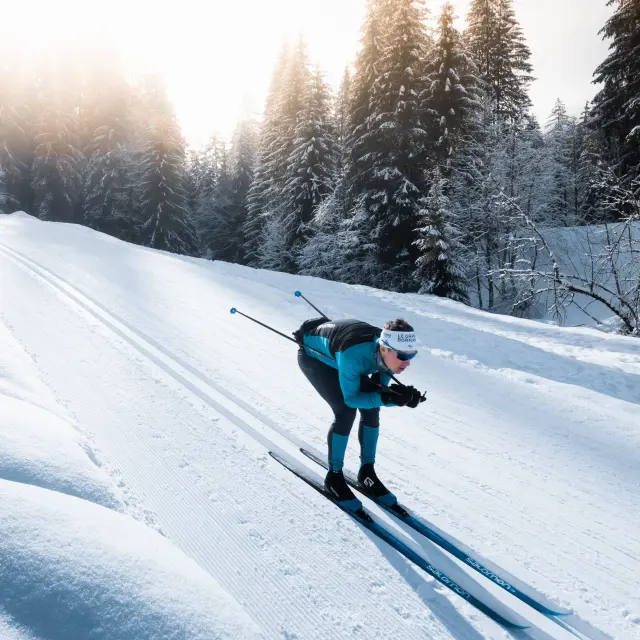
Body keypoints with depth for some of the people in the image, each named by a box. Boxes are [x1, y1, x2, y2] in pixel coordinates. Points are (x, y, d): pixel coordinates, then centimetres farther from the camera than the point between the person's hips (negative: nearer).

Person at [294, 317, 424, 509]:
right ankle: (334, 476, 1)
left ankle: (367, 473, 11)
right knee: (346, 411, -20)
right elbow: (351, 398, -32)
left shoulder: (389, 351, -26)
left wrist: (400, 396, -34)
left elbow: (378, 388, -14)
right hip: (313, 356, -6)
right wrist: (386, 398, -44)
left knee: (371, 409, -6)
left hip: (338, 355, 6)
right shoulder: (353, 355, -44)